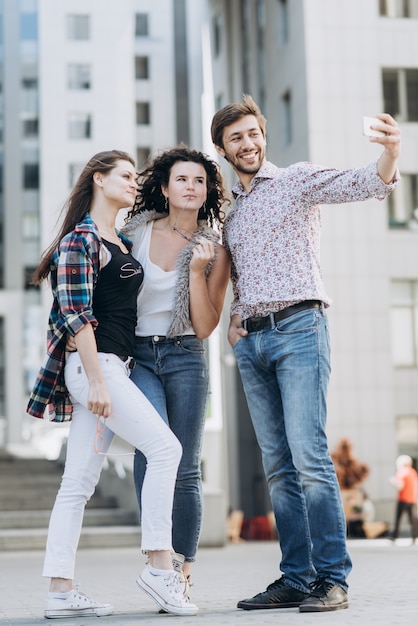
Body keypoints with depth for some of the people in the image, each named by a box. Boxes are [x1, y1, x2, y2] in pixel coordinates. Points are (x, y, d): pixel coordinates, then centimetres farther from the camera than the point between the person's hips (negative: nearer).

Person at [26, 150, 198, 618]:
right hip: (92, 366, -9)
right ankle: (159, 566, -9)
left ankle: (60, 592, 5)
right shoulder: (81, 239, -7)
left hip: (110, 368, 9)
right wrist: (96, 381, -19)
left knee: (79, 481, 5)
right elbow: (75, 314, -14)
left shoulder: (120, 242, 20)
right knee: (164, 447, -13)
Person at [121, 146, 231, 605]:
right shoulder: (136, 229, 4)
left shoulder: (214, 249, 3)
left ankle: (183, 571, 12)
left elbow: (204, 327, -4)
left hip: (184, 357, 0)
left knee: (186, 467, 0)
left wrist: (197, 270, -14)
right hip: (136, 356, 0)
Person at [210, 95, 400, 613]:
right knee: (278, 467, 5)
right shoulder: (228, 210, 22)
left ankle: (331, 579, -11)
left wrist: (390, 153, -33)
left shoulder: (296, 181, 5)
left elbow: (362, 184, -12)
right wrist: (233, 320, 11)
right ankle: (296, 579, 9)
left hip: (298, 327, -6)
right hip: (251, 342, 6)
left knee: (309, 455, -15)